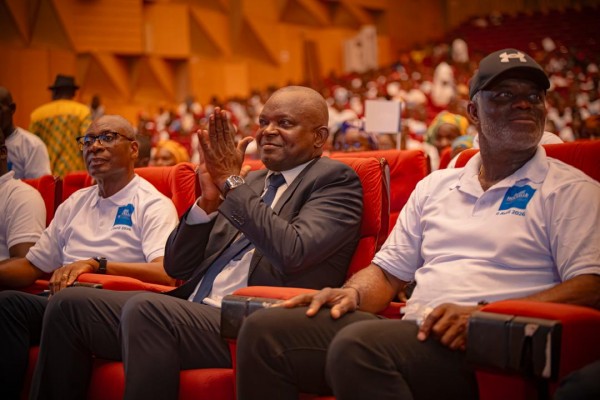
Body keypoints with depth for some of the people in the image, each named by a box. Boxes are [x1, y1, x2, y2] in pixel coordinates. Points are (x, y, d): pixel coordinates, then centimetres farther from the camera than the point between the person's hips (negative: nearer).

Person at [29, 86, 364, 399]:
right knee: (70, 303, -1)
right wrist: (208, 200, -1)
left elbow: (293, 252, -19)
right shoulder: (251, 182, 20)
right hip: (191, 313, 8)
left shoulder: (336, 180, 2)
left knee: (145, 308, -31)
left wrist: (233, 183, -11)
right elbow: (177, 267, 15)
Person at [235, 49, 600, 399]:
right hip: (415, 333, 6)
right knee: (264, 329, -12)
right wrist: (352, 293, 2)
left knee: (358, 346, -35)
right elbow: (389, 271, 26)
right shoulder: (435, 186, 24)